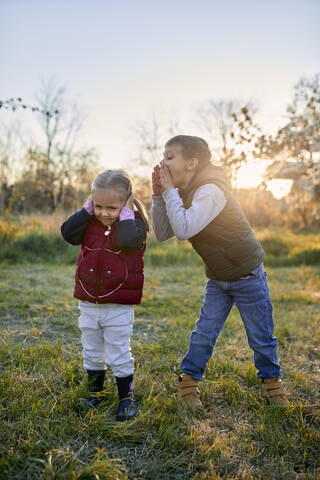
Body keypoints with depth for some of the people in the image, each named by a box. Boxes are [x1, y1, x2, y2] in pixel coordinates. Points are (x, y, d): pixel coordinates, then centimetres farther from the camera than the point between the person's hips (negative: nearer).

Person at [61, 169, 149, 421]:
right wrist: (87, 210, -12)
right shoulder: (90, 221, 3)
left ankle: (127, 398, 24)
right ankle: (95, 392, 39)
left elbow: (128, 241, -29)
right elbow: (69, 233, -11)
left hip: (119, 306, -4)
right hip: (88, 303, 5)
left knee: (119, 356, 5)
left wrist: (125, 214, -20)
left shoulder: (134, 223, -9)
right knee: (92, 353, 19)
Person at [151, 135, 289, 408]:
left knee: (261, 336, 9)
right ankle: (189, 380, 21)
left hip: (248, 276, -6)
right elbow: (163, 234, -1)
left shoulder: (210, 190, -25)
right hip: (218, 279, 6)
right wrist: (159, 195, -9)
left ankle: (271, 379, 32)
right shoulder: (184, 194, 3)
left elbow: (184, 230, -35)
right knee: (205, 332, 5)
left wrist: (170, 191, -25)